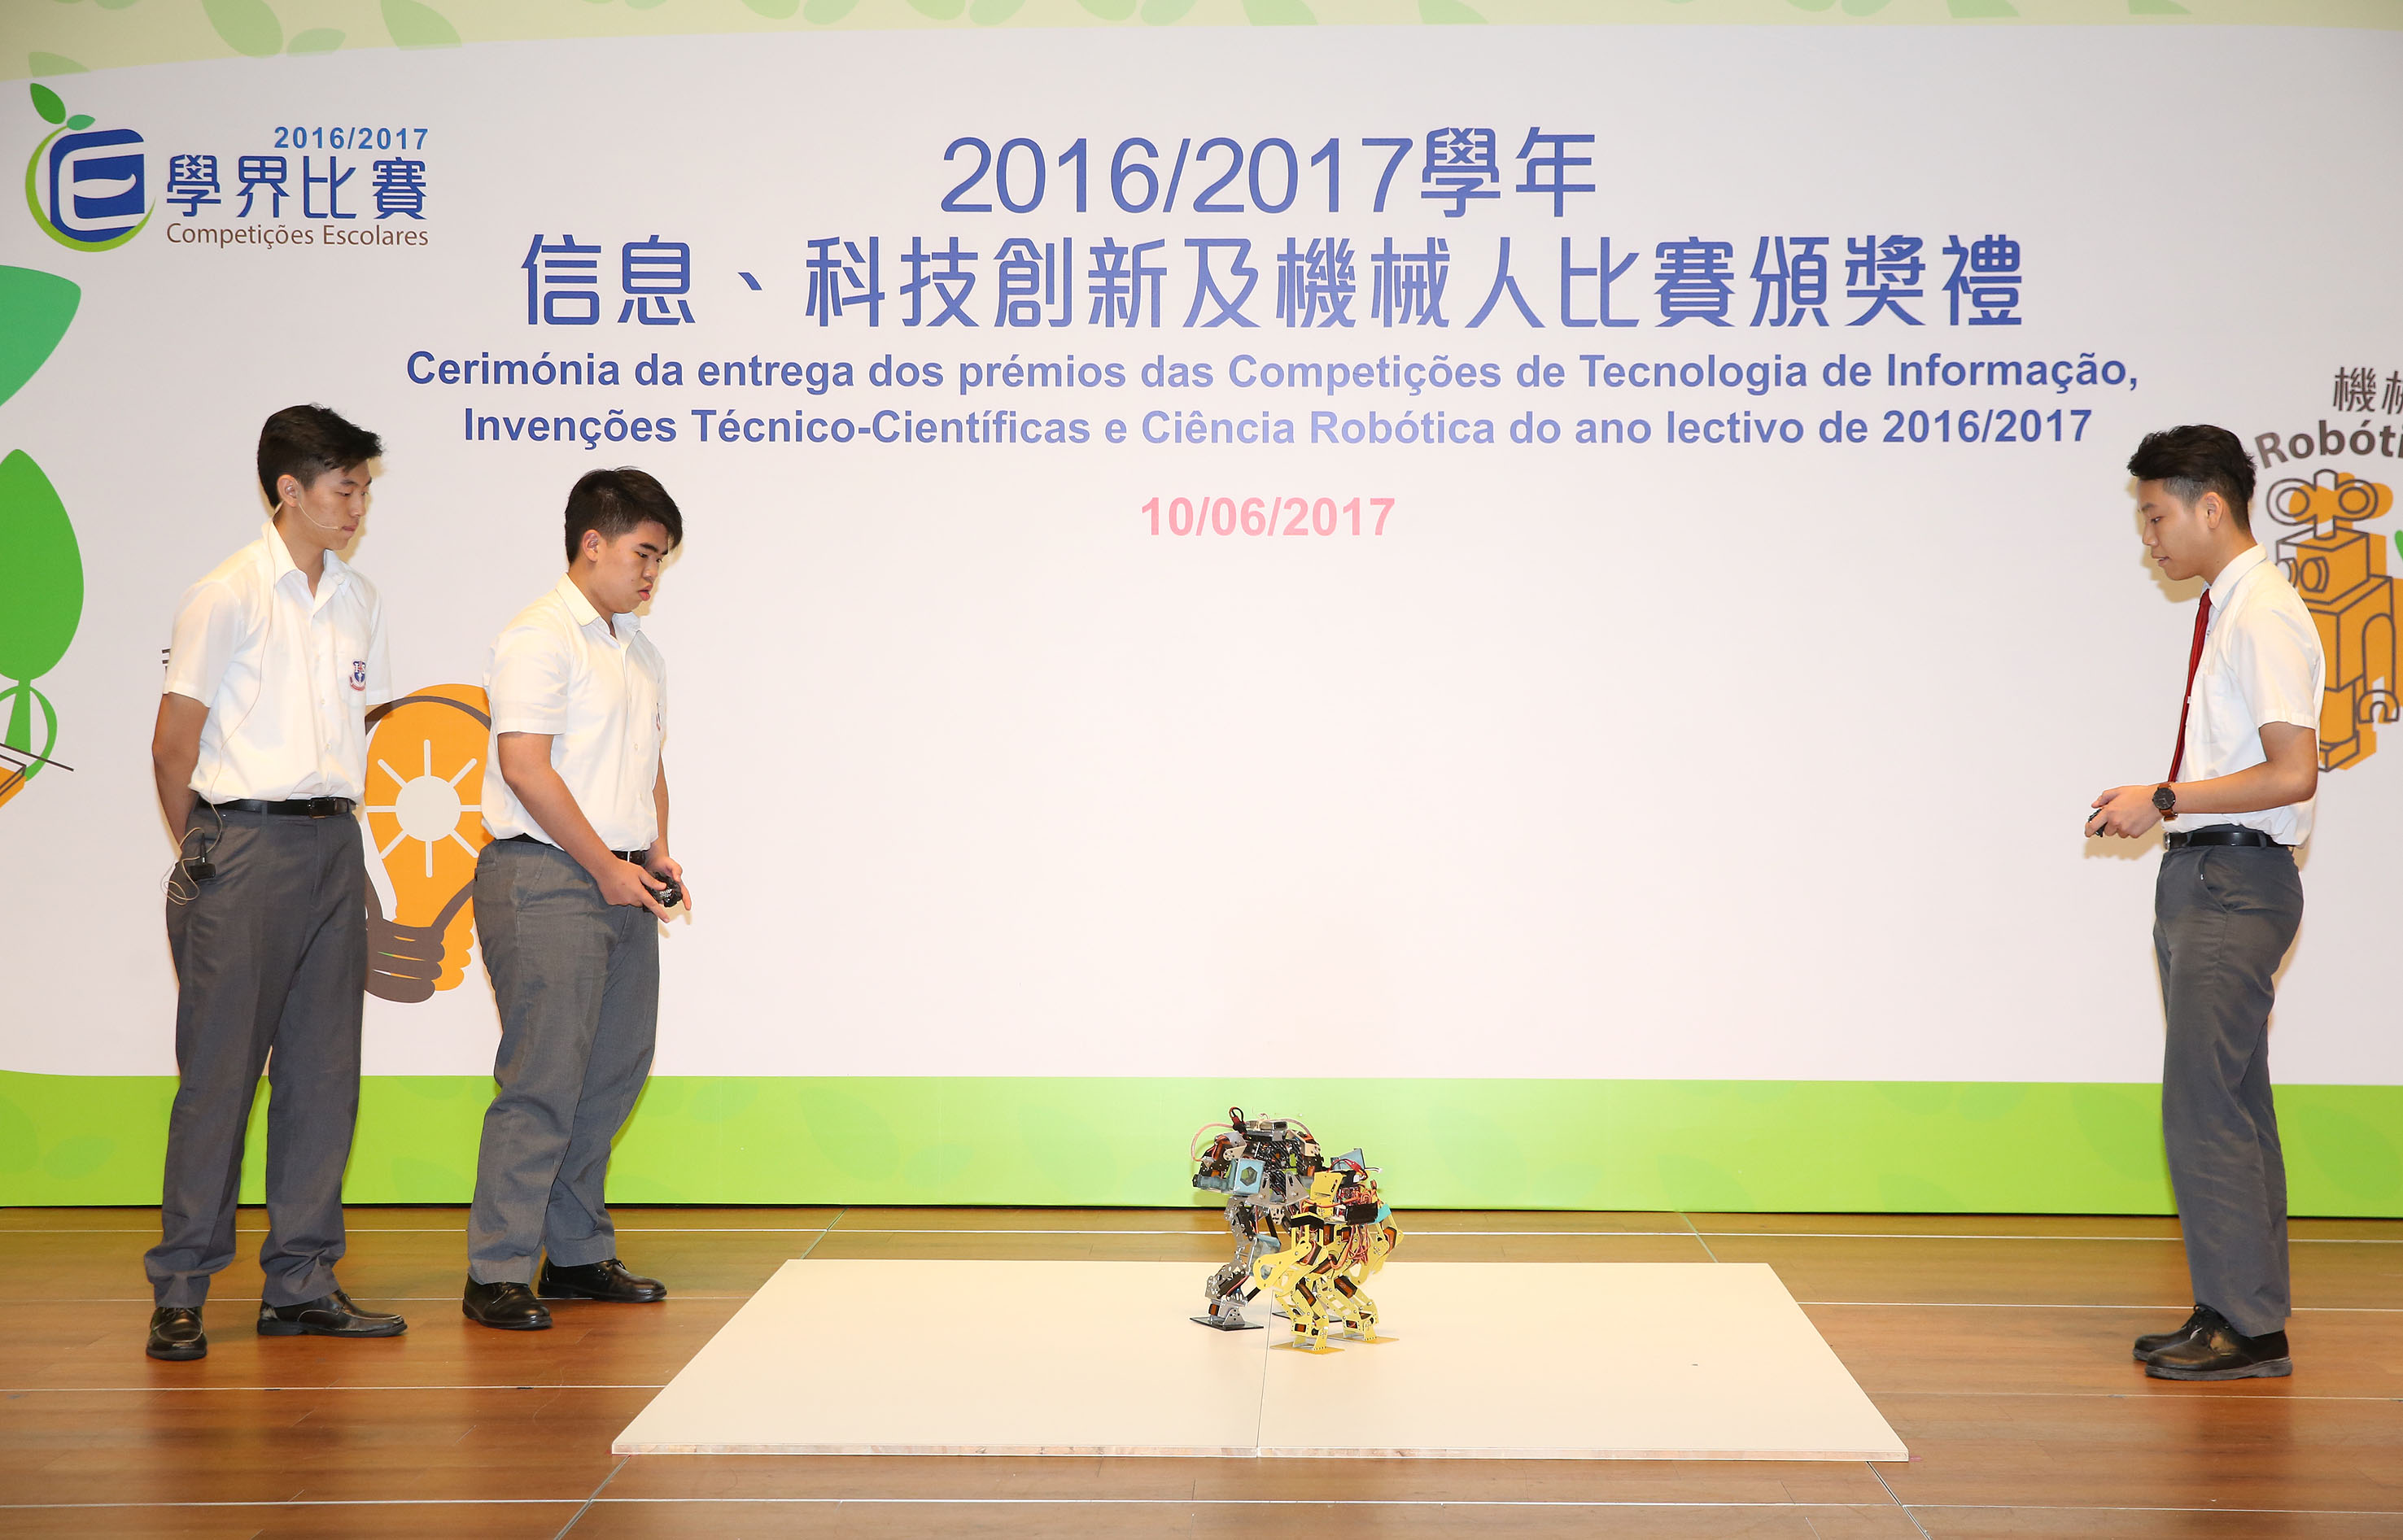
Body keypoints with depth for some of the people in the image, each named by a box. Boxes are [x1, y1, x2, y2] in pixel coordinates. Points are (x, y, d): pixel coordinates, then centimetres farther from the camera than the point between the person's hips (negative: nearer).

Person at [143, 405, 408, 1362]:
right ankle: (179, 1292, 5)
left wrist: (328, 828, 13)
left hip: (333, 847, 6)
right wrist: (203, 856, 3)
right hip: (244, 850, -6)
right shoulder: (228, 595, -8)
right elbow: (174, 747, -5)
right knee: (221, 1068, -3)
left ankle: (301, 1284, 14)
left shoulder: (357, 599, 12)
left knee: (324, 1071, 7)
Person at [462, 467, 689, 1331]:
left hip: (621, 884, 9)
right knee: (544, 1079, -10)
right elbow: (526, 768, -17)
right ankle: (496, 1274, -5)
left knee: (614, 1074, 11)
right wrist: (607, 866, -14)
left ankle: (578, 1254, 21)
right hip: (545, 879, -9)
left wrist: (656, 852, 11)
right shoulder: (540, 636, -10)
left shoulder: (637, 649, 19)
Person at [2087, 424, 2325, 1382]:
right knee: (2228, 1105, 14)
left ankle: (2248, 1330, -3)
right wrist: (2161, 806, 10)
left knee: (2207, 1107, -9)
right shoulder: (2223, 612, 14)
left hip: (2235, 881, -10)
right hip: (2201, 876, 10)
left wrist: (2164, 800, -18)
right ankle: (2232, 1313, 22)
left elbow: (2292, 773, -22)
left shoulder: (2263, 616, -15)